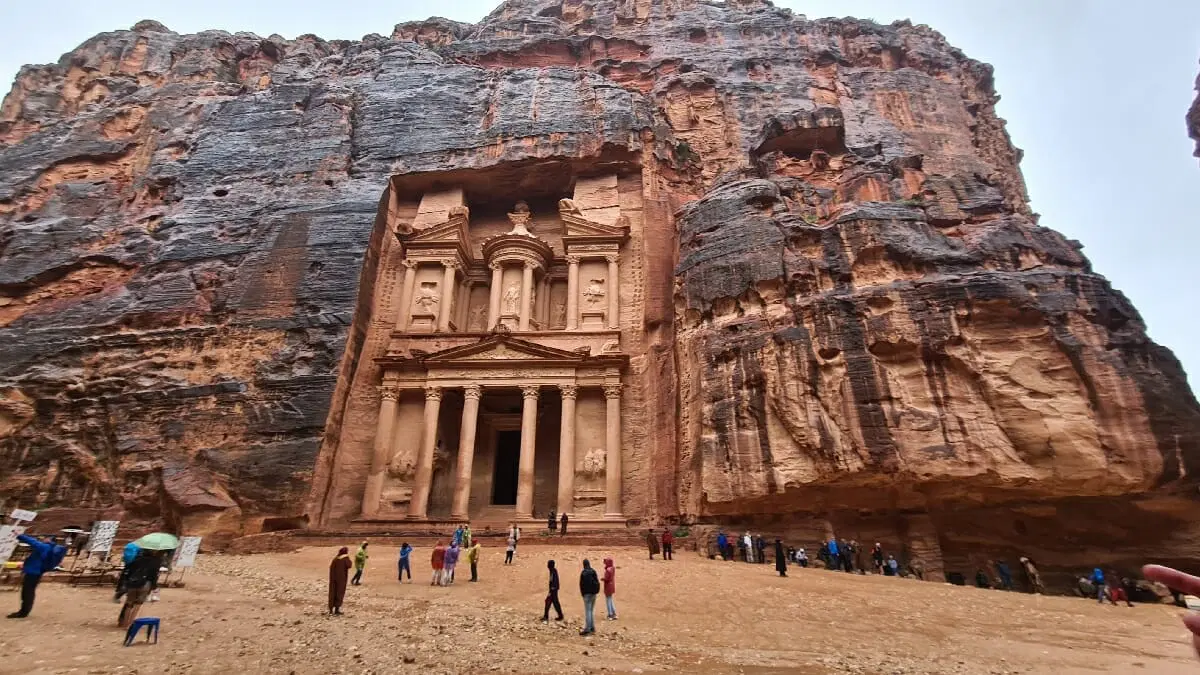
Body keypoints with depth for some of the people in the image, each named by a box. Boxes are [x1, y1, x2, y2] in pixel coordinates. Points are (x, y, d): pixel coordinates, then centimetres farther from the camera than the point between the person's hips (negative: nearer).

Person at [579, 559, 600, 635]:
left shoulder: (583, 573, -14)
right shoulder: (594, 572, 4)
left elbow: (581, 584, -10)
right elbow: (597, 582, 7)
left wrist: (582, 594, 2)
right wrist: (596, 591, 12)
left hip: (587, 593, -6)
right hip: (594, 593, 6)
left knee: (587, 611, -5)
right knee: (592, 610, 16)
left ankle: (587, 629, -7)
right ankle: (592, 627, 19)